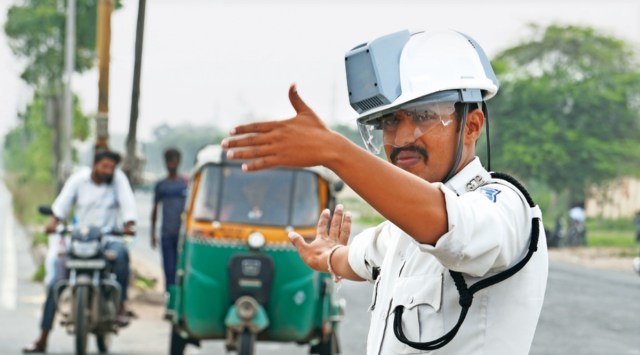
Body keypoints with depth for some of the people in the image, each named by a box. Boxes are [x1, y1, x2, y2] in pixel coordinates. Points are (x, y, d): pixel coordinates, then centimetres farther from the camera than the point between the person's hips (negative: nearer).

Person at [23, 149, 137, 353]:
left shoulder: (118, 178, -1)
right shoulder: (79, 179, 1)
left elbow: (127, 201, -10)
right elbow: (63, 201, -8)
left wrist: (129, 224, -28)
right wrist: (54, 220, -27)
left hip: (108, 238, -1)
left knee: (121, 253, -39)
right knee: (55, 283, -8)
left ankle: (121, 306, -25)